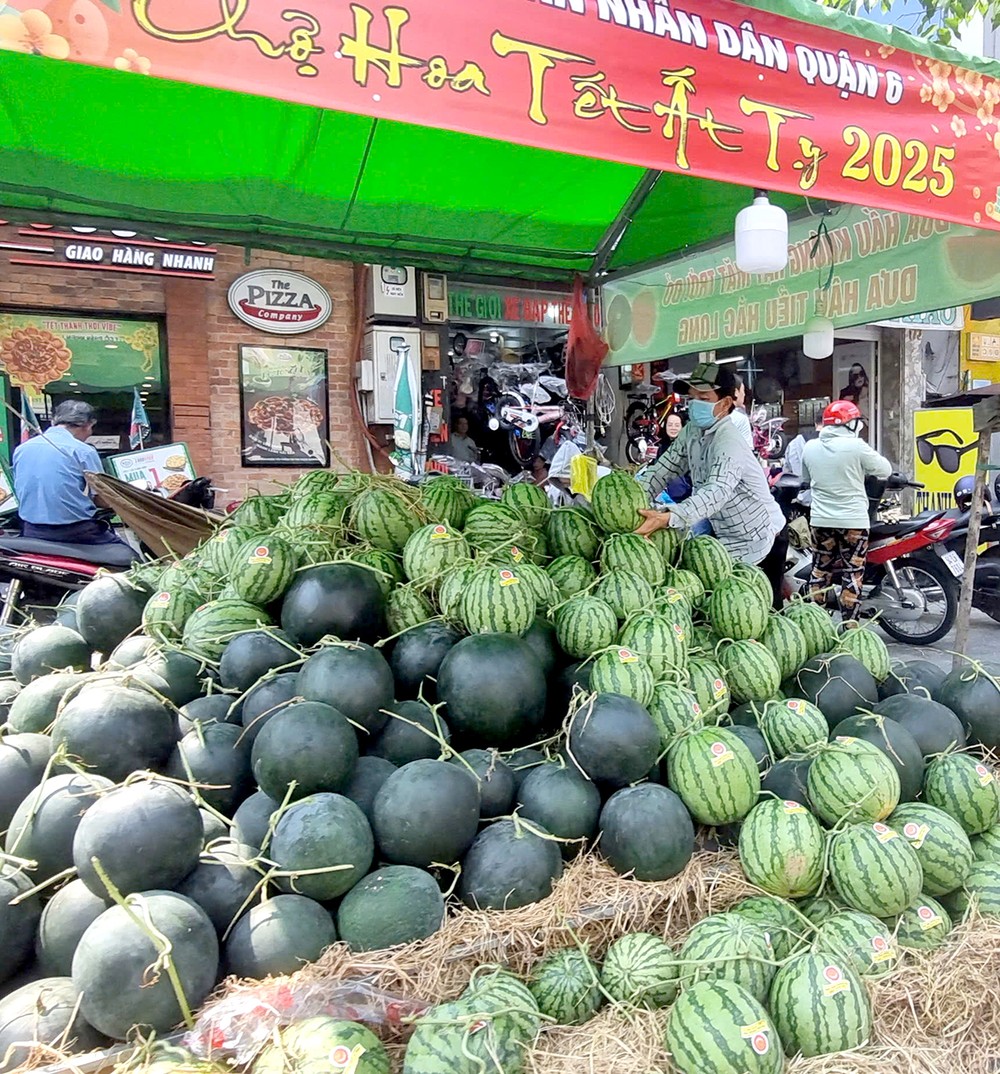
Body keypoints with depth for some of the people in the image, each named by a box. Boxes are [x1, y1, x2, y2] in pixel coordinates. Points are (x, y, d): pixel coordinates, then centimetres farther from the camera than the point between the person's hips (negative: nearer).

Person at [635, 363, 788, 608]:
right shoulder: (692, 431, -1)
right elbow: (664, 468, -2)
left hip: (762, 539, -9)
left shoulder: (729, 442, -29)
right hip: (728, 538, 9)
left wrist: (667, 518, -59)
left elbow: (716, 492, -45)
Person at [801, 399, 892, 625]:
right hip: (853, 521, -4)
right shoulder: (856, 446, -13)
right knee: (852, 573, 3)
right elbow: (885, 470, -2)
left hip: (821, 520, 4)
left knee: (820, 570, 14)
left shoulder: (810, 447, 2)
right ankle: (849, 625, 4)